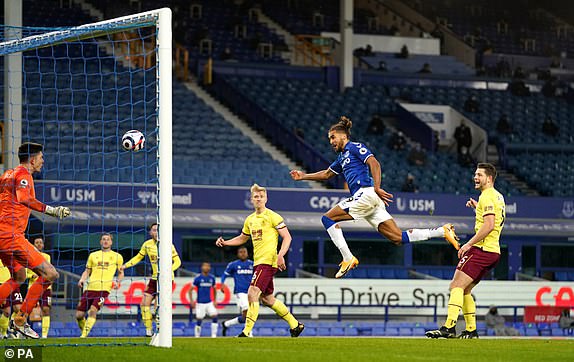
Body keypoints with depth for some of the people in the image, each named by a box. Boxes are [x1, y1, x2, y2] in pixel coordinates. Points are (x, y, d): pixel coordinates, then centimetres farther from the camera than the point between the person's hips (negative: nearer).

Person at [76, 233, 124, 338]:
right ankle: (83, 330, 22)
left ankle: (85, 334, -19)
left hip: (104, 289, -3)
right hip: (90, 288, 3)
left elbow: (121, 273, 19)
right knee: (79, 315, -3)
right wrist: (82, 280, 1)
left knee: (93, 310, -24)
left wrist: (117, 282, -1)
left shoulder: (117, 256, 12)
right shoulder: (93, 255, 18)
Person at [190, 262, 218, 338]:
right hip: (200, 303, -3)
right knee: (199, 320, -2)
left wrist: (215, 300, 11)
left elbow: (214, 289, 19)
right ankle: (197, 336, 12)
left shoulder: (212, 278, 5)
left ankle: (214, 335, -4)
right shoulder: (198, 278, -7)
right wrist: (191, 301, -8)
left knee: (214, 316, -11)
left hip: (209, 303, 3)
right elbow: (190, 290, -2)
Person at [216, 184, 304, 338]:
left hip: (268, 261, -9)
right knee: (267, 299, 14)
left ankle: (246, 332, -18)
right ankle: (295, 325, 27)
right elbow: (242, 238, 30)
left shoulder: (272, 216, -7)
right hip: (258, 262, 9)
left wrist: (280, 255, -23)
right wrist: (225, 242, 14)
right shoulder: (250, 219, 16)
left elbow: (287, 237, -9)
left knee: (252, 293, -18)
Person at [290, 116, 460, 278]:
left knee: (328, 219, -6)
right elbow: (327, 174, 42)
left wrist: (377, 188, -21)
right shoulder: (342, 157, 29)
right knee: (398, 238, -3)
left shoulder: (355, 147, 2)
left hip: (366, 193, -9)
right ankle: (443, 231, -7)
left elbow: (374, 164, -11)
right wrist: (304, 176, 36)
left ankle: (348, 258, -12)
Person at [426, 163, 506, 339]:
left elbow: (489, 225, -21)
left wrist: (469, 244, -19)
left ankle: (449, 327, -28)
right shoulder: (498, 196, 21)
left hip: (481, 249, -10)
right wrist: (477, 207, 23)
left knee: (456, 286, -17)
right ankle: (471, 330, 13)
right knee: (464, 290, 15)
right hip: (493, 251, 10)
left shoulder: (487, 196, -10)